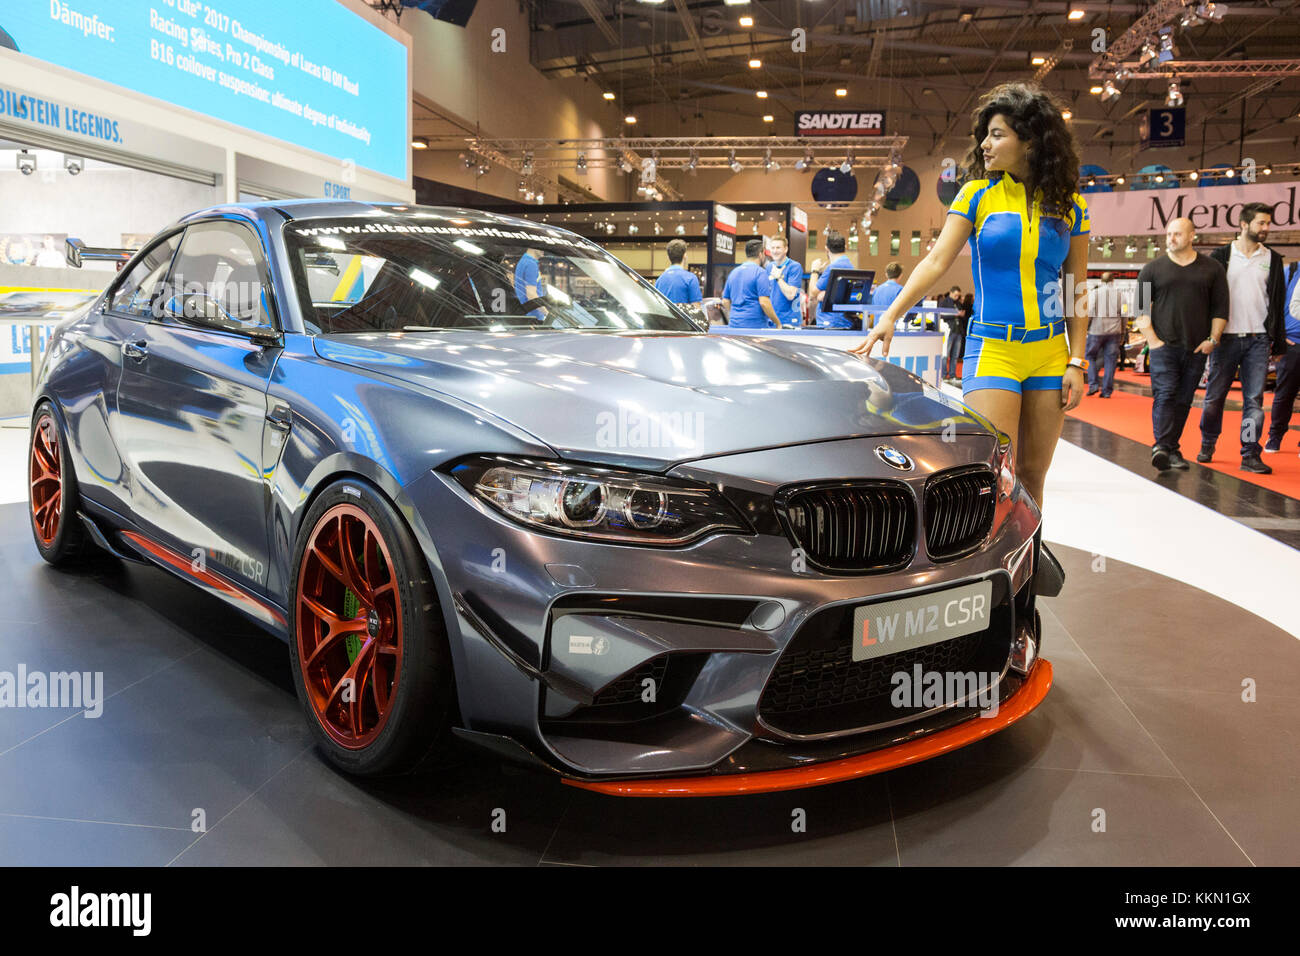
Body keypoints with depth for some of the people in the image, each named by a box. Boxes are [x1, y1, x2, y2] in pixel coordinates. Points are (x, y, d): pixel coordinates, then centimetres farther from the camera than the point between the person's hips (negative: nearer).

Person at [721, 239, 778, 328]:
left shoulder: (733, 272, 13)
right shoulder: (760, 272, -8)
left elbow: (725, 301, 16)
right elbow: (764, 302, -15)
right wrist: (778, 323, -6)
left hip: (734, 324, 7)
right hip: (754, 326, -7)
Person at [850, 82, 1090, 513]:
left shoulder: (1069, 205, 6)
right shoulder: (977, 194, 2)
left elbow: (1077, 288, 8)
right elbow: (937, 261, -5)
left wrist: (1076, 363, 3)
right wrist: (891, 316, -18)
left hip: (1049, 354, 2)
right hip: (991, 349, -2)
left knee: (1032, 475, 7)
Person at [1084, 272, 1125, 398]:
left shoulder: (1094, 293, -1)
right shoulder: (1119, 294, 7)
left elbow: (1089, 313, -8)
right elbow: (1124, 315, 6)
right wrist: (1122, 334, 13)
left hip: (1096, 330, -2)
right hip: (1114, 331, 2)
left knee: (1090, 356, 11)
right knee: (1110, 359, 4)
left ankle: (1093, 384, -3)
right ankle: (1107, 391, 3)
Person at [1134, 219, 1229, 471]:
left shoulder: (1212, 269, 9)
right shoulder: (1153, 269, 5)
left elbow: (1221, 308, 10)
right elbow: (1140, 308, 4)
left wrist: (1213, 339, 1)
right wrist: (1152, 340, -5)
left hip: (1196, 348, 2)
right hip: (1163, 346, -2)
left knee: (1183, 400, 6)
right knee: (1164, 395, -14)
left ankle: (1172, 449, 13)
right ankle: (1161, 446, -21)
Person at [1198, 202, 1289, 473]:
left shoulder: (1272, 260, 10)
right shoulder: (1221, 256, 3)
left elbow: (1278, 304, 12)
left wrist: (1279, 344, 8)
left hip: (1258, 339, 2)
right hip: (1226, 337, -2)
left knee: (1254, 399, -2)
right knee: (1214, 396, 4)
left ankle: (1250, 455, 1)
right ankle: (1207, 446, 21)